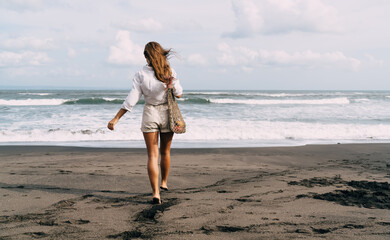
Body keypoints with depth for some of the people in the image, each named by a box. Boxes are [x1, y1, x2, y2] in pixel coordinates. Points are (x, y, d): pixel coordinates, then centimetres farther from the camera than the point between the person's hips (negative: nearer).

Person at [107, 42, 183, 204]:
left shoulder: (141, 75, -9)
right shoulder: (170, 72, -6)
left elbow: (131, 100, -12)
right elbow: (179, 95, -1)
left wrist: (116, 119, -9)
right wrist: (171, 85, -18)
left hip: (150, 114, -2)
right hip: (167, 113, 2)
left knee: (152, 155, 1)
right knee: (165, 152, 21)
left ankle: (156, 193, -9)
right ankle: (164, 182, 40)